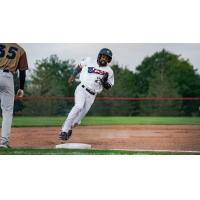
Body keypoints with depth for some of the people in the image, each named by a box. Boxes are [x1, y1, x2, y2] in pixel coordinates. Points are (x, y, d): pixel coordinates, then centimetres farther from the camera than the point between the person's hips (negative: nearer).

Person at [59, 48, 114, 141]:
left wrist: (104, 82, -14)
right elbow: (80, 66, 23)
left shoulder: (109, 71, 5)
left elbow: (108, 87, 6)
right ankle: (64, 131, -30)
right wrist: (73, 75, 12)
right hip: (82, 89, -2)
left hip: (91, 95, 2)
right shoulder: (89, 61, 5)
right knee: (79, 106, -30)